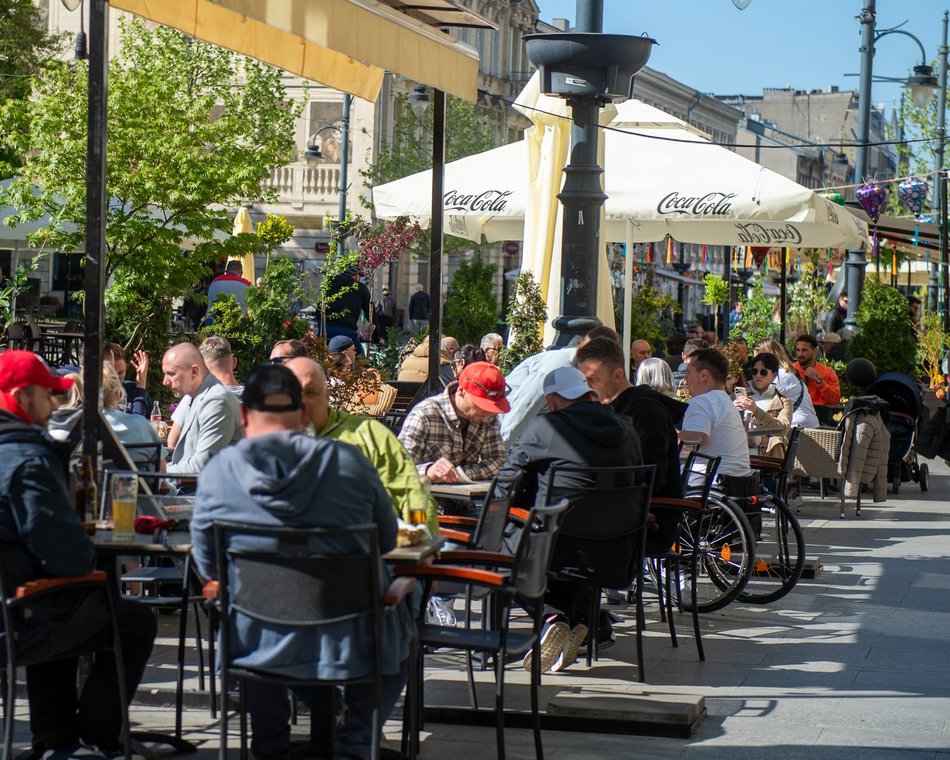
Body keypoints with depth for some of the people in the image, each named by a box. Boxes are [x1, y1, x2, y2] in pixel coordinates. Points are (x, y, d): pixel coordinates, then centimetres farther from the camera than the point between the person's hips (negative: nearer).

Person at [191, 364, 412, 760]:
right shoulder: (349, 461, -9)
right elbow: (387, 540, 5)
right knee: (398, 633, 33)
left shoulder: (217, 472, -8)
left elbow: (209, 566, 4)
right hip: (349, 641, -1)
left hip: (258, 643, 1)